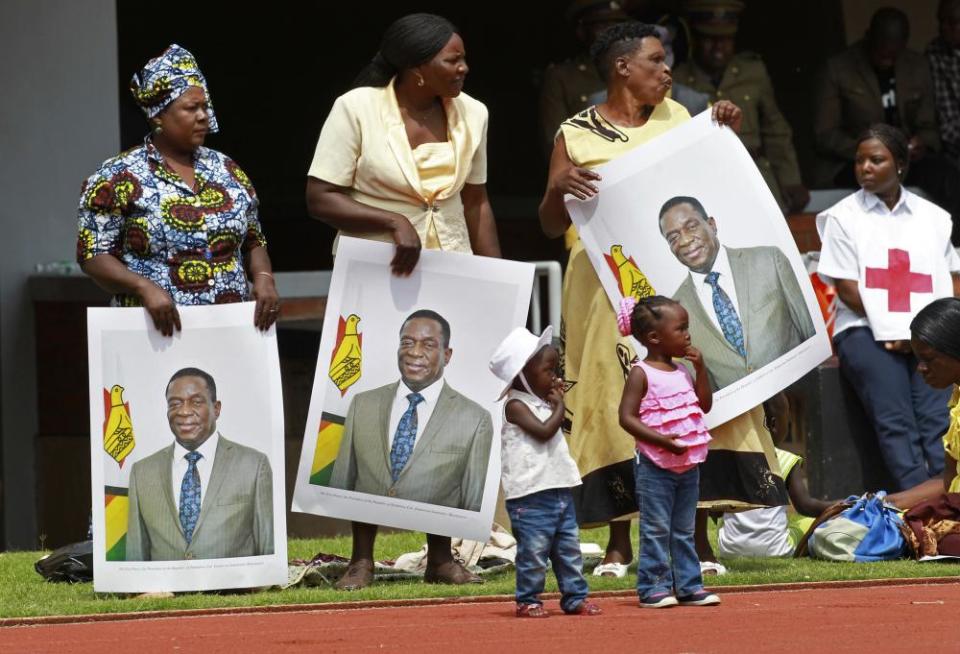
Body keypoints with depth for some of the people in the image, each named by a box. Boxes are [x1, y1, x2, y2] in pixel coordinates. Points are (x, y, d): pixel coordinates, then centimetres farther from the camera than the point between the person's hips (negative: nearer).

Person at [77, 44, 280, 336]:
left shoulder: (227, 170, 13)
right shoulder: (119, 178, -3)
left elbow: (253, 241, 18)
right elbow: (93, 255, -7)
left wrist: (263, 277, -3)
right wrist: (145, 287, -22)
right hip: (159, 333, -5)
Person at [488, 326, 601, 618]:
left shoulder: (543, 403, 17)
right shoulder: (516, 405, -9)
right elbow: (544, 431, -19)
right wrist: (559, 407, -8)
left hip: (559, 489, 9)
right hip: (531, 494, -9)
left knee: (569, 549, 9)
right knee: (534, 550, -6)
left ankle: (575, 597, 14)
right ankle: (528, 601, 2)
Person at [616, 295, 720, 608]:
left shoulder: (681, 372, 11)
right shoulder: (642, 373, -11)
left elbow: (705, 405, 14)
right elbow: (627, 417, -16)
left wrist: (700, 368, 3)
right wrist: (661, 440, -25)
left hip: (687, 464, 7)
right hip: (655, 465, -7)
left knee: (684, 529, 12)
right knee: (656, 529, -4)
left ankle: (689, 586, 16)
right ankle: (653, 588, 0)